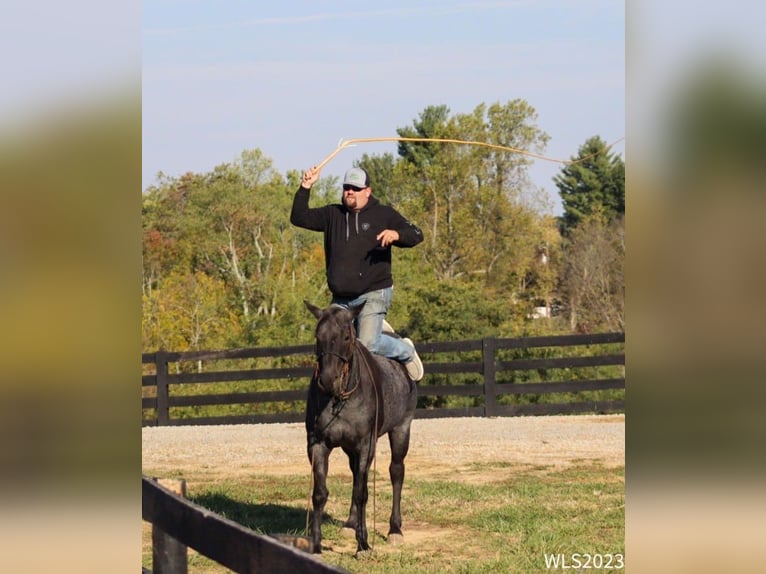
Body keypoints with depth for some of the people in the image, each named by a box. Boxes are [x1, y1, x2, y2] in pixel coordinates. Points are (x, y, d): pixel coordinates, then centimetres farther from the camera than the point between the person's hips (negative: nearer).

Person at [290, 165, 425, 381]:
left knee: (367, 344, -21)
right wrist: (305, 188, -4)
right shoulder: (332, 214, 12)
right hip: (341, 299, 5)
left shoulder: (384, 214, 3)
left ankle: (405, 351, 9)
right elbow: (299, 218, 7)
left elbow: (416, 235, -3)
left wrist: (396, 234, -24)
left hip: (374, 293, -5)